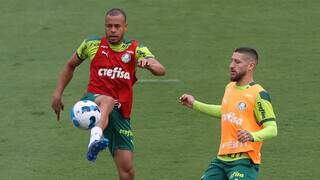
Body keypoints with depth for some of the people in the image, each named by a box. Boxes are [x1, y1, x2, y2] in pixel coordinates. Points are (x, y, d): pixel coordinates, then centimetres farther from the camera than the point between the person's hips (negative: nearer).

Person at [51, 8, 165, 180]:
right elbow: (70, 66, 21)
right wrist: (57, 94, 13)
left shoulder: (136, 49, 4)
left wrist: (148, 64, -35)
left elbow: (161, 70, -12)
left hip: (120, 113, 2)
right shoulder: (92, 45, 6)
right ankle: (95, 138, -69)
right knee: (107, 101, -41)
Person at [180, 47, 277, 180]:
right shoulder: (229, 88, 13)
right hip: (222, 158, 8)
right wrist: (195, 104, 32)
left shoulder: (258, 94, -11)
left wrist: (253, 136, -33)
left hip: (244, 160, -8)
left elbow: (272, 129, -15)